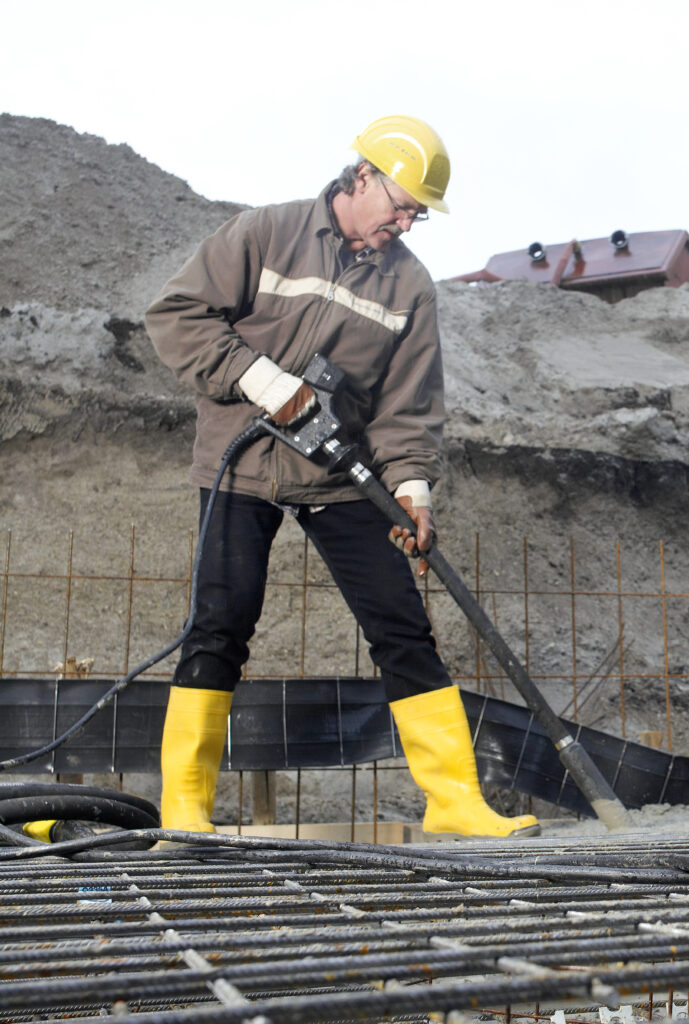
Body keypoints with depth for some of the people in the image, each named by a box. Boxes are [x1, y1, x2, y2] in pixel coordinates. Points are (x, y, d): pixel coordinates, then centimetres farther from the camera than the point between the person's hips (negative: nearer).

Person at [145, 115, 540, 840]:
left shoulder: (409, 283, 5)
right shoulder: (266, 234, -2)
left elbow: (409, 405, 3)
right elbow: (177, 313, -6)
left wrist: (412, 486, -13)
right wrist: (262, 379, -17)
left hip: (342, 479, 3)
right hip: (242, 466, -3)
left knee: (404, 629, -1)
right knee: (223, 622, -10)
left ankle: (456, 800, 6)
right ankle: (183, 801, 2)